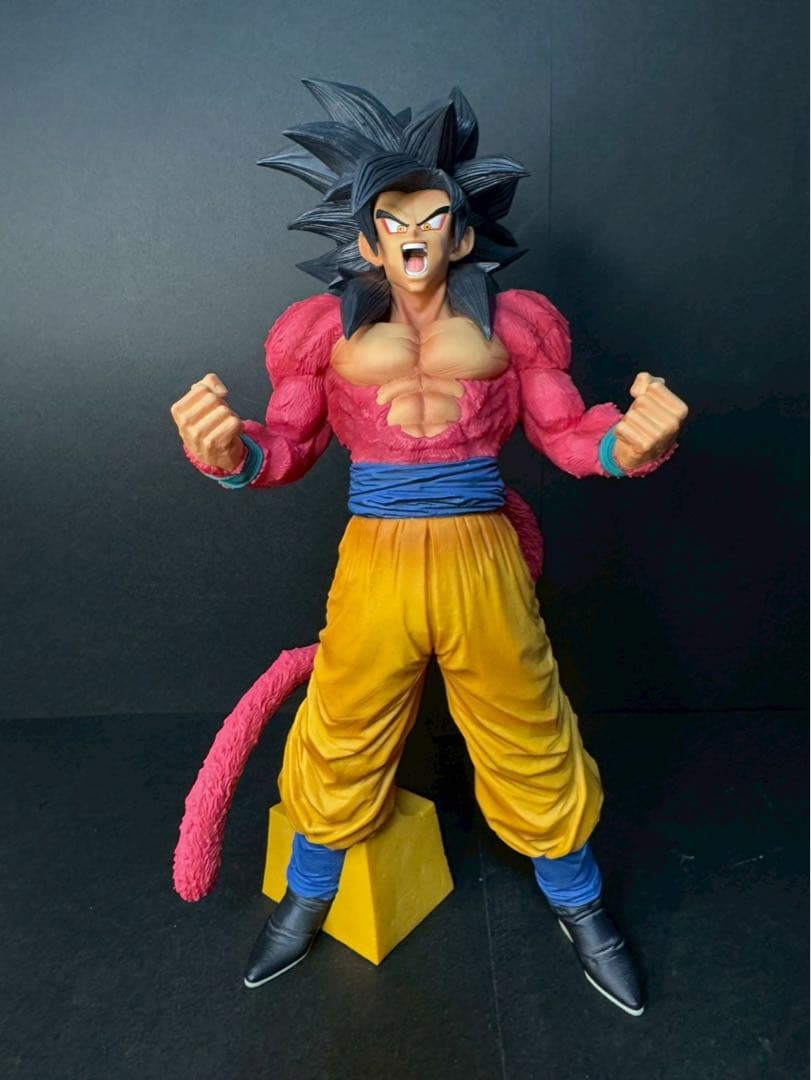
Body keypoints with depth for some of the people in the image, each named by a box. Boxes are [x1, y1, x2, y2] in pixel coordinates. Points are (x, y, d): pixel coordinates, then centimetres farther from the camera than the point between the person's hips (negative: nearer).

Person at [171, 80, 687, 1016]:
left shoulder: (506, 324, 1)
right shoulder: (329, 329, 2)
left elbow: (569, 437, 4)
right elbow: (288, 446, 3)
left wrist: (629, 443, -18)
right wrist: (231, 455, -20)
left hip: (484, 563, 0)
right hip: (374, 565, 1)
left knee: (532, 745, 16)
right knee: (343, 744, 17)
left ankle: (578, 909, 46)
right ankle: (307, 903, 48)